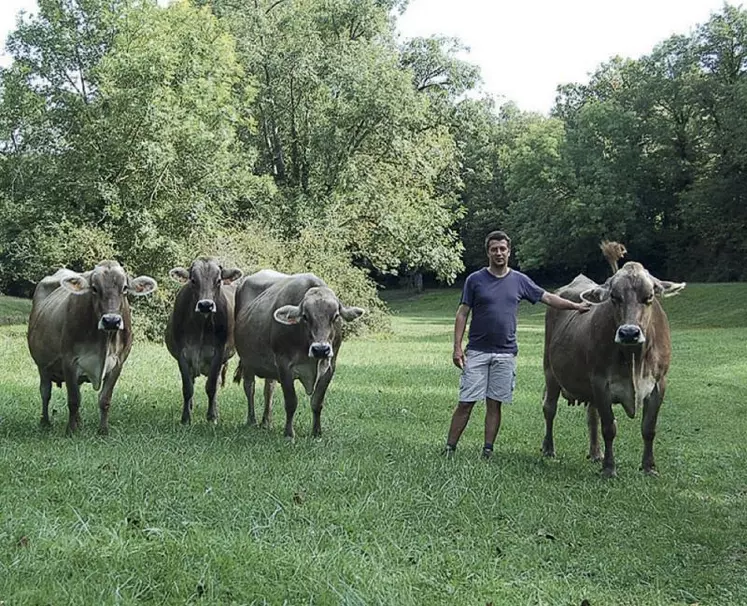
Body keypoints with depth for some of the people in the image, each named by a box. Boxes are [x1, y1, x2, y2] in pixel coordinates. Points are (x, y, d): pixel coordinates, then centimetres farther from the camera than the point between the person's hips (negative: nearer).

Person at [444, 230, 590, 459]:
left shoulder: (520, 281, 7)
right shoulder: (475, 280, 0)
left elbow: (547, 297, 15)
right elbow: (462, 314, 1)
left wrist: (576, 306, 10)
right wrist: (457, 347, -6)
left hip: (505, 354, 2)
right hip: (477, 352, -2)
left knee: (494, 404, 5)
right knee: (465, 402, -4)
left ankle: (487, 452, 11)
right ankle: (449, 449, 4)